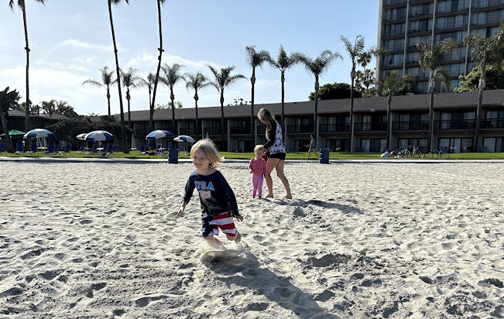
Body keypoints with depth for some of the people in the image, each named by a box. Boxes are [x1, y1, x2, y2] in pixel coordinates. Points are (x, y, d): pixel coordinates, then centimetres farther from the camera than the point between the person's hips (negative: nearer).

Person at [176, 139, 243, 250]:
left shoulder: (217, 176, -25)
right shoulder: (193, 176, -11)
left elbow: (229, 194, -17)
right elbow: (188, 193, 8)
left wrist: (235, 212, -12)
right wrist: (183, 206, -6)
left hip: (223, 211, -3)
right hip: (207, 213, 3)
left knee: (231, 236, 9)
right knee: (208, 237, -4)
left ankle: (236, 232, 47)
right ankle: (222, 249, 28)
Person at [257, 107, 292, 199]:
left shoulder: (270, 125, -10)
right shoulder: (276, 123, 19)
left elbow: (271, 141, -16)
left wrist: (263, 147, -2)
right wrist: (267, 147, 15)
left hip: (275, 152, -9)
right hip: (281, 151, 9)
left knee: (267, 173, 2)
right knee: (280, 174, 7)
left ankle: (270, 193, 5)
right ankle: (289, 194, 3)